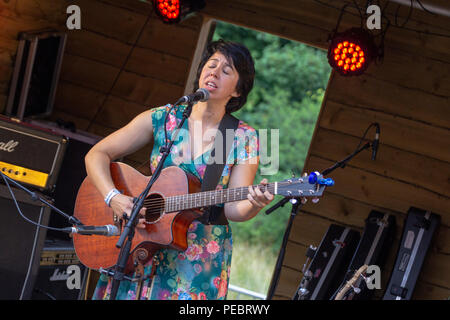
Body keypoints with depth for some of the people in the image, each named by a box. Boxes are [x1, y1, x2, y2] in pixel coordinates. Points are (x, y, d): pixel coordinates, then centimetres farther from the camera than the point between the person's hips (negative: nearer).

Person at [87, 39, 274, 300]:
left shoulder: (245, 139, -2)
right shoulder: (162, 119, 0)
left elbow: (233, 208, -9)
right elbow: (97, 155, 0)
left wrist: (254, 203, -31)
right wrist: (114, 198, -16)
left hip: (201, 262, -1)